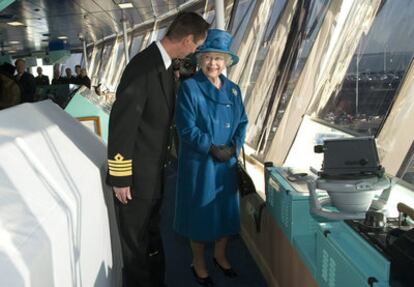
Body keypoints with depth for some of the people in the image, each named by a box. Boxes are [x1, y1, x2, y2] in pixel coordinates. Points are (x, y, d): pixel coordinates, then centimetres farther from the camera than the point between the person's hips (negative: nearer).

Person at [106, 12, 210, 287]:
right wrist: (120, 178, -18)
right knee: (136, 244, 11)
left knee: (152, 237, 23)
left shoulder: (165, 64, 5)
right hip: (137, 176, -8)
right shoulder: (143, 66, -23)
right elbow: (121, 125, -22)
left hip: (156, 172, 8)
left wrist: (163, 162, 16)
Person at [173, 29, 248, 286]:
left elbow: (242, 122, 7)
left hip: (228, 161, 5)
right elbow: (187, 129, -15)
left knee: (226, 210, 16)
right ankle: (199, 264, 28)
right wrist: (212, 149, -20)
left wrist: (233, 147, -10)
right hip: (199, 162, -5)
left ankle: (221, 256, 39)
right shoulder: (190, 87, -11)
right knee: (200, 212, 8)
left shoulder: (233, 89, 5)